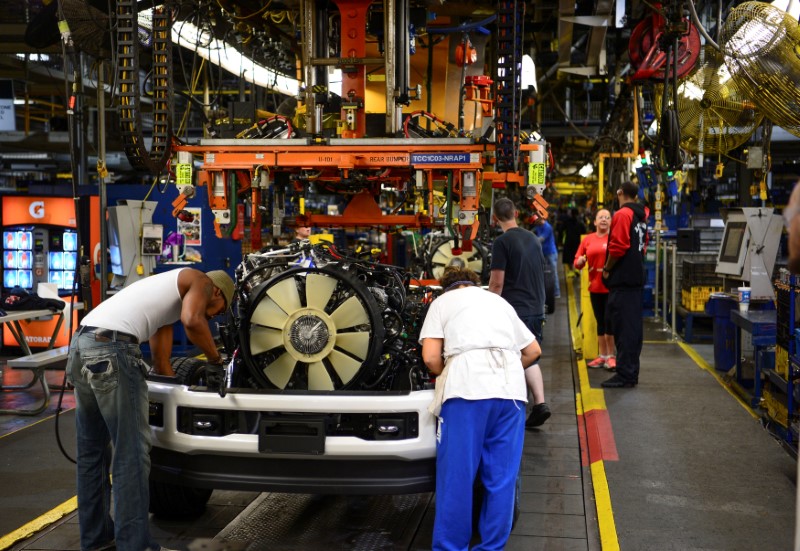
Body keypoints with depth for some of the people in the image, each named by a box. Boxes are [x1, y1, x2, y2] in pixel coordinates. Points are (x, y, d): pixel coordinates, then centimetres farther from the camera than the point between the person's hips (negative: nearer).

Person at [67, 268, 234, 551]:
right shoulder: (201, 280, 10)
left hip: (81, 343, 10)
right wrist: (215, 358, 4)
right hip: (111, 349, -10)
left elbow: (161, 361, 34)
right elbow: (192, 321, -12)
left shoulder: (170, 297, 34)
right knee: (131, 452, -3)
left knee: (92, 449, 18)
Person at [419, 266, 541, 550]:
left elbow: (430, 358, 5)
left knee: (456, 476, 2)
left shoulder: (442, 301, 17)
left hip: (466, 388, -4)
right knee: (502, 477, 11)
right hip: (511, 389, 4)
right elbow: (533, 350, 31)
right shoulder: (499, 301, 30)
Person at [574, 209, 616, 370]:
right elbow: (577, 262, 12)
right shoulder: (588, 239, 8)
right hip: (595, 286, 4)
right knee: (600, 321, 13)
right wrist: (580, 261, -10)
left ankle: (611, 356, 7)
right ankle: (602, 356, 23)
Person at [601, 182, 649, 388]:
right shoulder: (641, 216, 15)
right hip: (637, 277, 9)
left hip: (622, 278, -9)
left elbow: (618, 247, -20)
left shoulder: (622, 214, -12)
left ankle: (624, 375, -6)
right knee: (634, 325, 13)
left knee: (622, 326, -7)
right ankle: (631, 372, 20)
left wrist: (607, 268, -8)